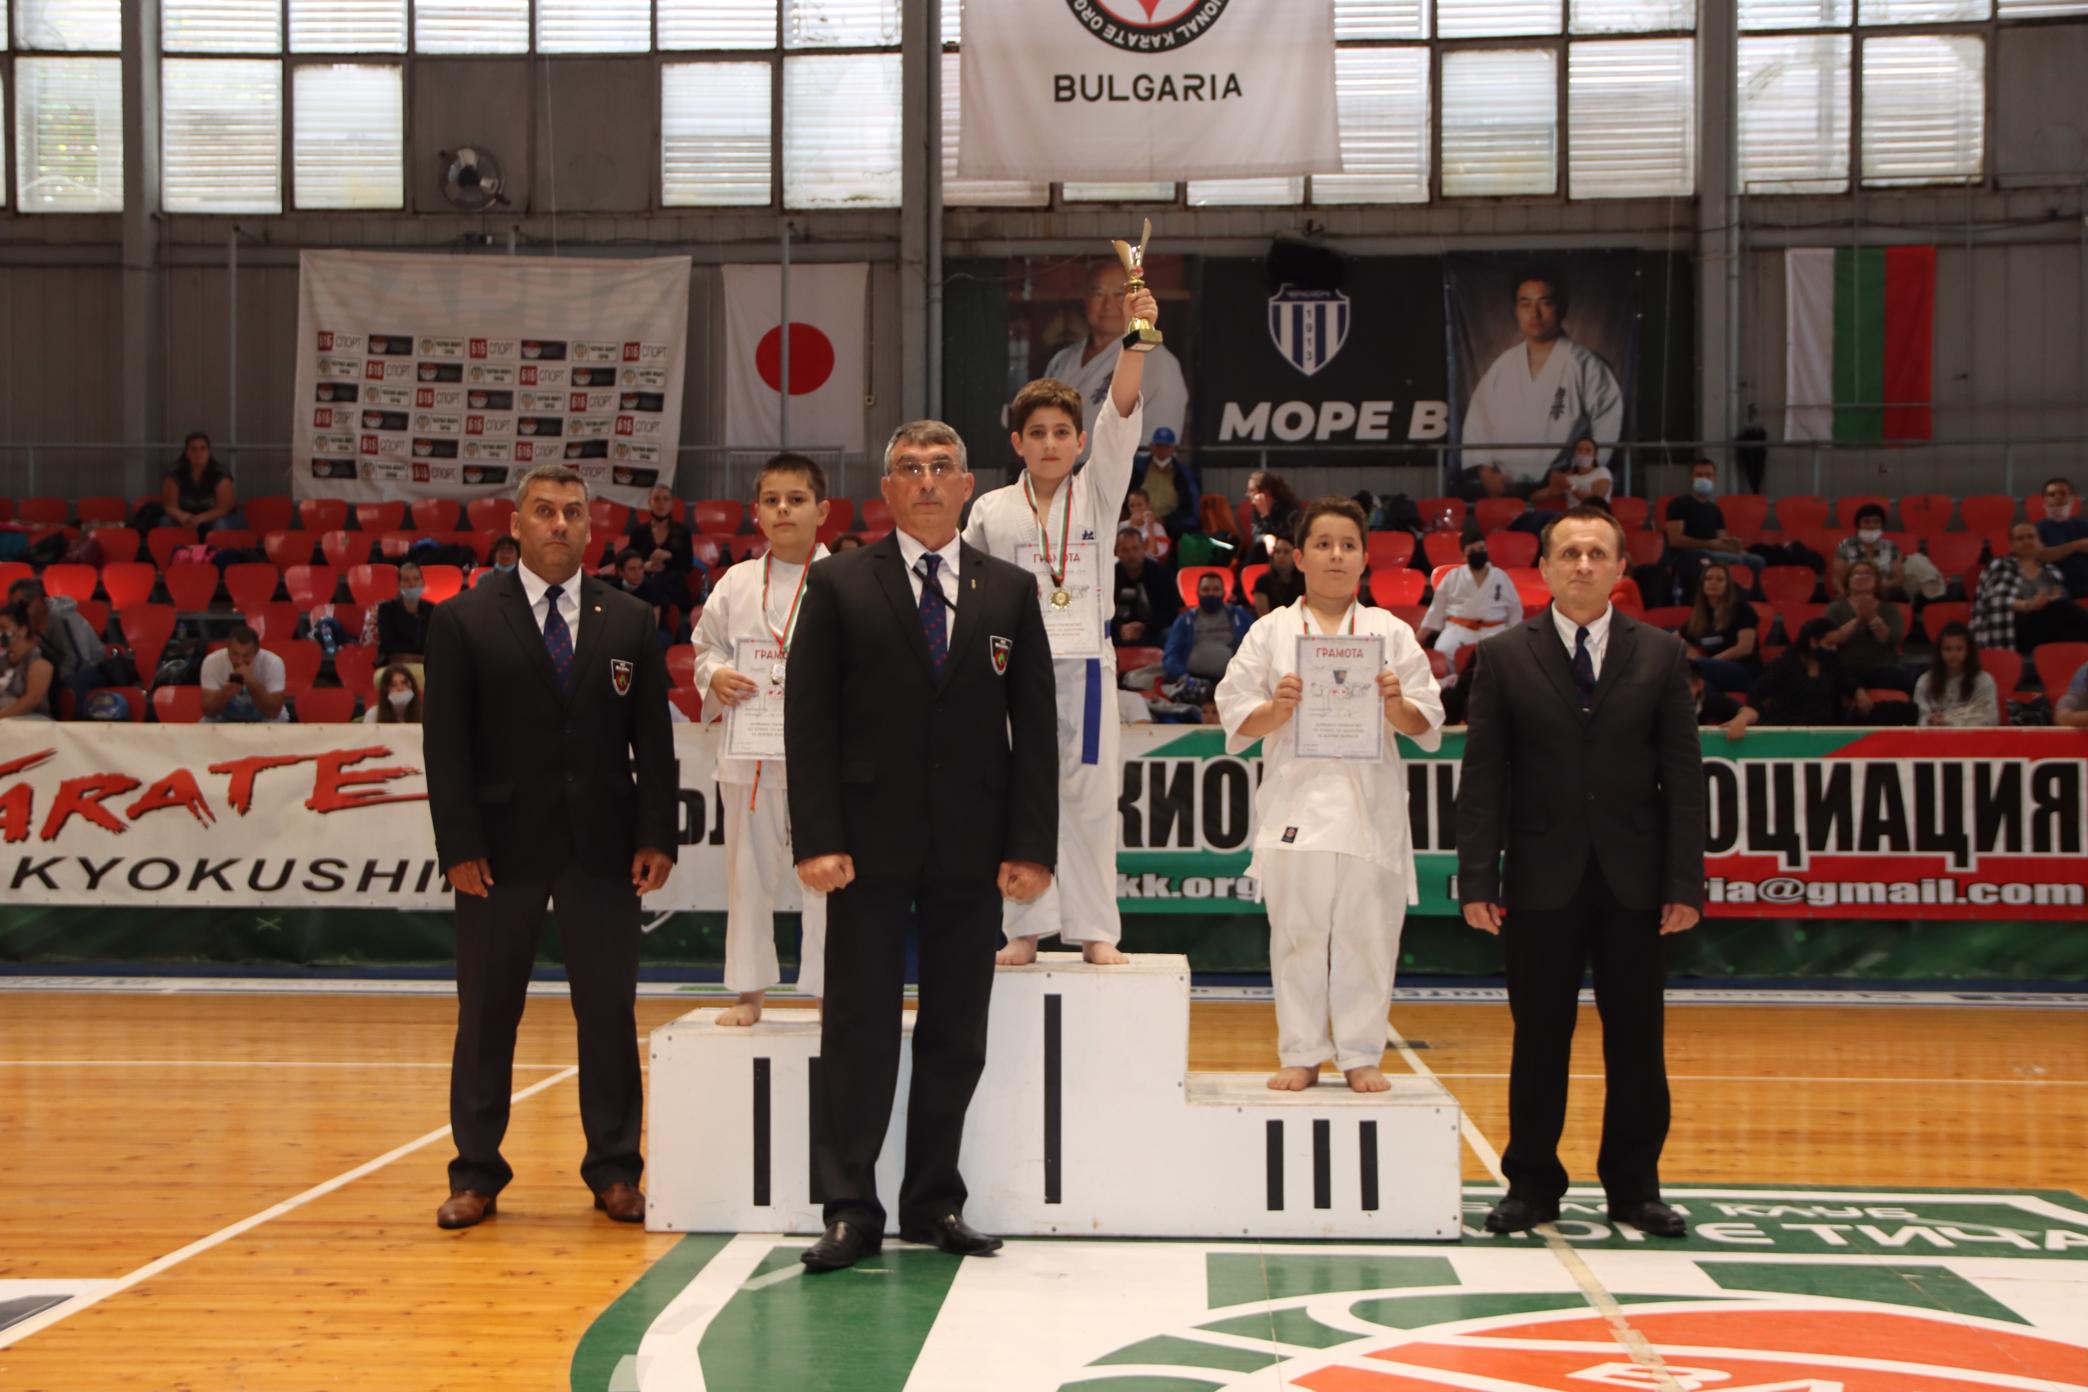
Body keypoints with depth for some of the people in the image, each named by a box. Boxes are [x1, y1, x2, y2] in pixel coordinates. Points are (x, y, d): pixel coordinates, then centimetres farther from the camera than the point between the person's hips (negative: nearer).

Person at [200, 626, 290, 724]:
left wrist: (251, 683, -40)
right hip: (224, 719, 1)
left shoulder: (273, 663, -25)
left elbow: (273, 711, -27)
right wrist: (226, 693, -42)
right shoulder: (212, 662, -21)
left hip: (264, 719, -1)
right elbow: (208, 710, -22)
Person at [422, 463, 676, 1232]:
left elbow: (653, 738, 6)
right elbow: (446, 744, -2)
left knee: (609, 1013, 5)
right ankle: (476, 1175, 17)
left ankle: (614, 1171, 15)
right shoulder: (463, 620, 1)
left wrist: (657, 835, -3)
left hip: (603, 845, 2)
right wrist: (459, 844, -10)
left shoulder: (629, 621, 8)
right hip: (502, 846, -1)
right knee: (486, 1016, 6)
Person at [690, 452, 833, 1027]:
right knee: (749, 870, 10)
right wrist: (716, 677, -6)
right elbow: (706, 646, 14)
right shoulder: (737, 583, 6)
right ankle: (749, 991, 23)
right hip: (749, 747, 3)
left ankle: (831, 988, 15)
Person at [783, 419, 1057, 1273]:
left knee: (956, 1039, 8)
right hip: (871, 847, -2)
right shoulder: (839, 586, 3)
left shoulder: (1010, 592, 9)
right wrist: (816, 839, -10)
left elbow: (1034, 724, 6)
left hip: (972, 852, 2)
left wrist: (1032, 846, -2)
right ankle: (851, 1211, 9)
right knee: (858, 1034, 2)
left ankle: (934, 1202, 19)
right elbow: (808, 720, -1)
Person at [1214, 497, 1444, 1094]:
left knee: (1366, 934, 2)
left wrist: (1398, 706, -12)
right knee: (1297, 933, 3)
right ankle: (1301, 1055, 14)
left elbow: (1428, 722, 8)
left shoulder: (1391, 633, 10)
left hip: (1370, 803, 1)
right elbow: (1235, 714, 5)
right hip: (1296, 797, -1)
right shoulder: (1271, 631, 7)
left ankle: (1360, 1055, 14)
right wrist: (1277, 709, -14)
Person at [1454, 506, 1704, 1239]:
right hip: (1542, 881, -1)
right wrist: (1478, 879, -7)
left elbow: (1683, 776, 3)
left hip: (1634, 880, 1)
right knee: (1539, 1039, 5)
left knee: (1636, 1040, 6)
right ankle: (1532, 1184, 17)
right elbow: (1482, 779, 0)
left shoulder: (1659, 655, 6)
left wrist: (1685, 882, -4)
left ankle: (1634, 1185, 18)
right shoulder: (1503, 657, 3)